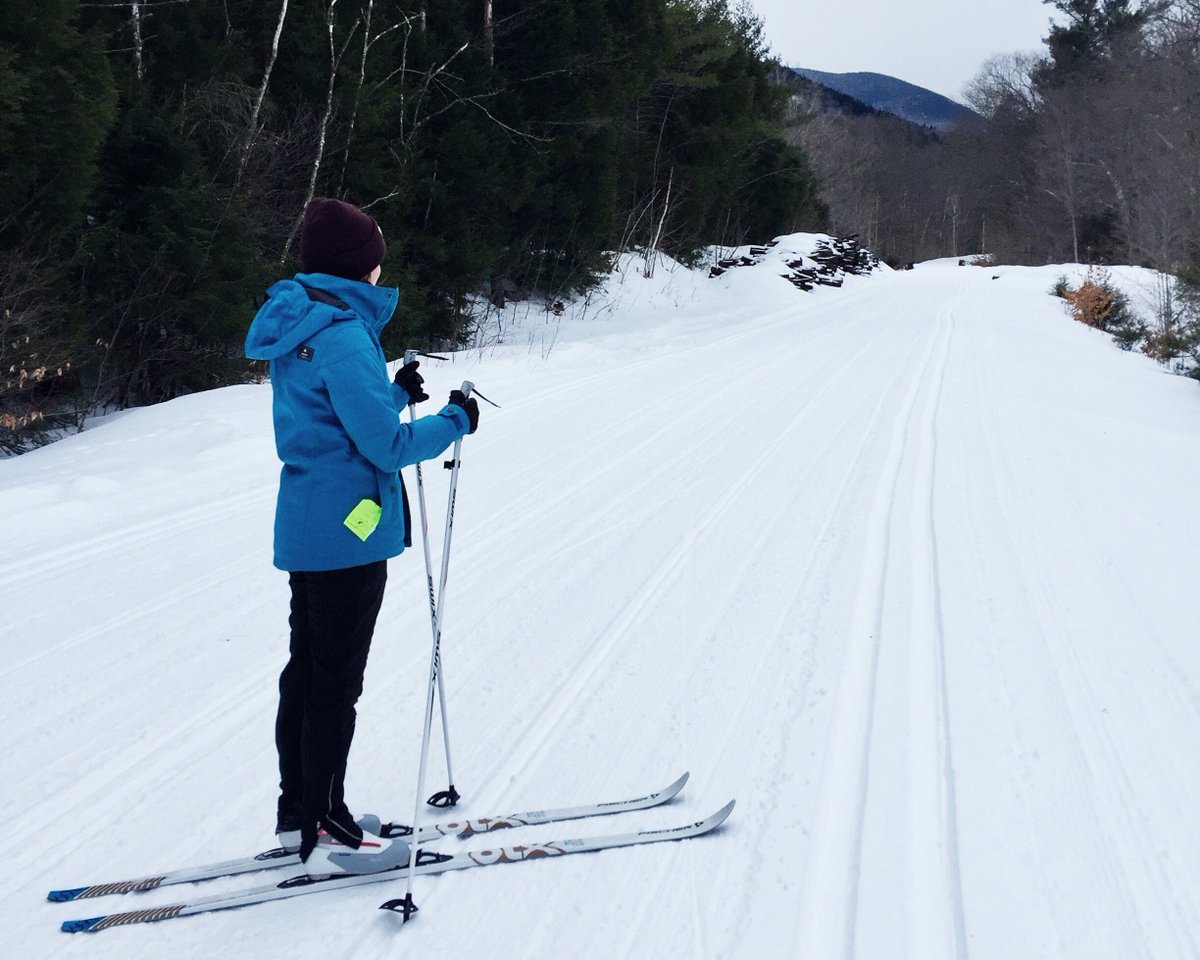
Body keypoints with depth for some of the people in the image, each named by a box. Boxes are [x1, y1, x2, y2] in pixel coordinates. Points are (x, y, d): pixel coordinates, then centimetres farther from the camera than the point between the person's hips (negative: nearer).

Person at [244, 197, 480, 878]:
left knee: (309, 669, 17)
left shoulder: (296, 328, 10)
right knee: (336, 682, -2)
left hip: (305, 528, 10)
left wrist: (397, 393, 20)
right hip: (347, 534, -10)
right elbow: (385, 445, -20)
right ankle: (327, 834, 7)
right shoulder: (343, 335, -20)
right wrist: (455, 421, -7)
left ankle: (299, 811, 28)